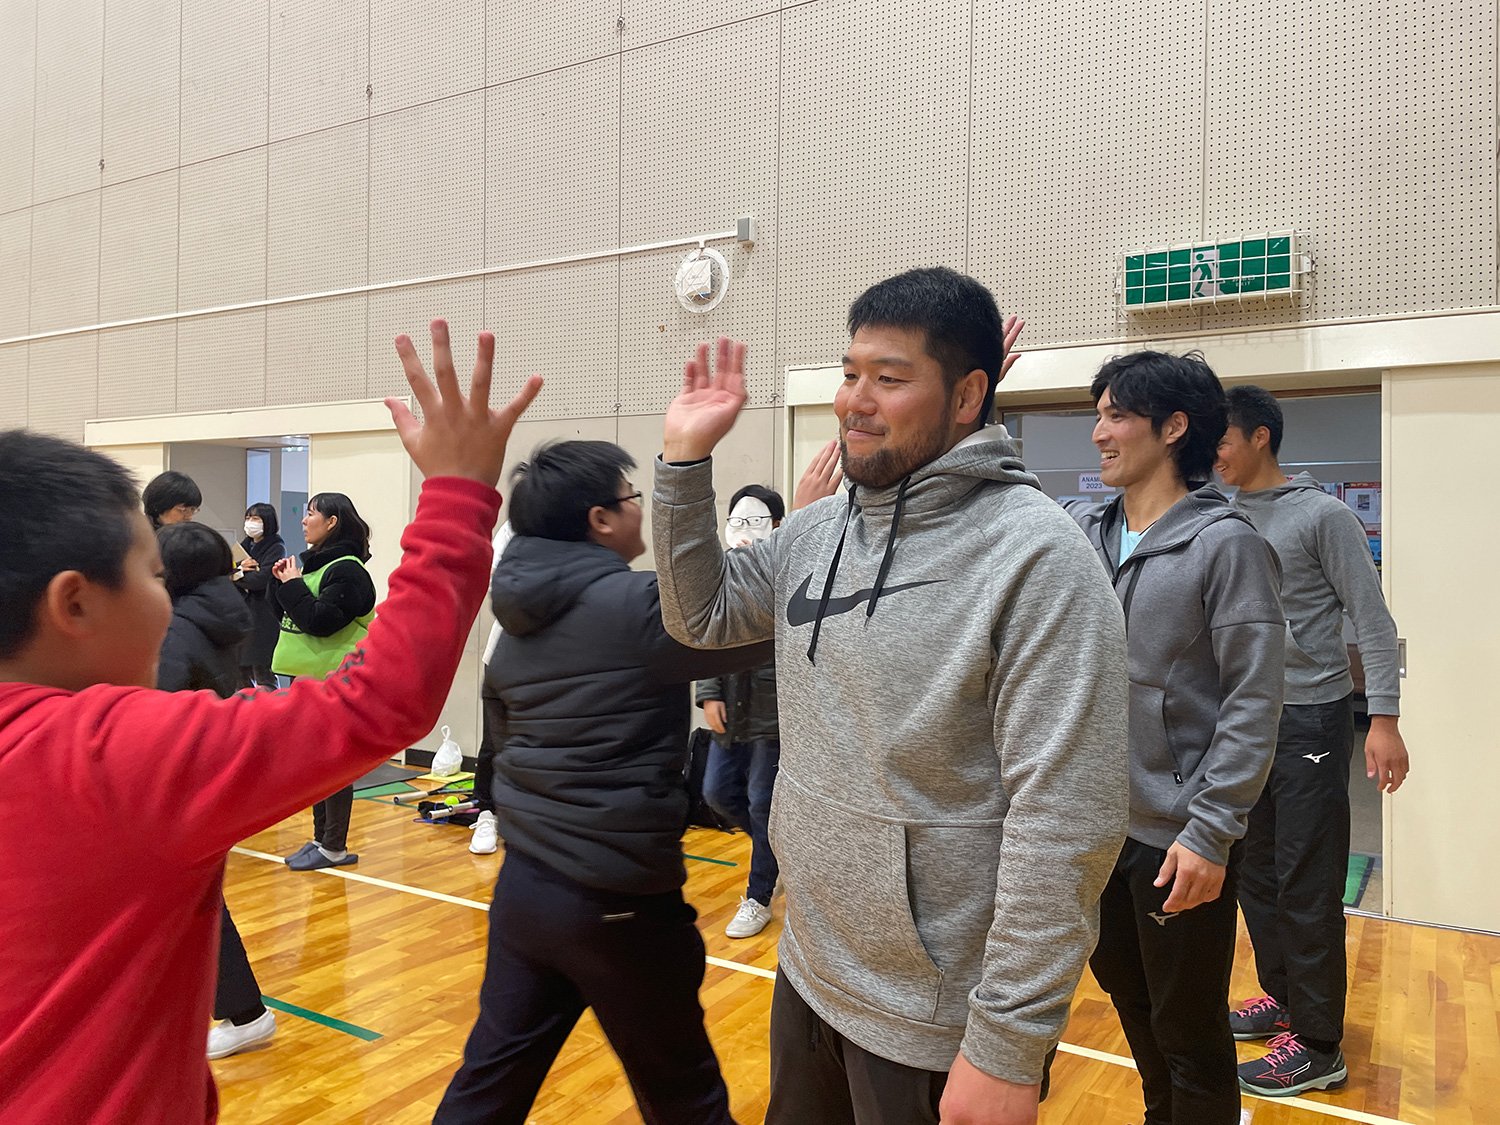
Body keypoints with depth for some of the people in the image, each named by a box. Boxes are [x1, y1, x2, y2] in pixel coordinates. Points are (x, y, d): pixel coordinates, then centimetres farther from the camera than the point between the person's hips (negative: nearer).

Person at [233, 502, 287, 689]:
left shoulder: (276, 548, -4)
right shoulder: (244, 546, 18)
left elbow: (261, 579, -17)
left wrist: (237, 576, -3)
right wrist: (240, 567, -10)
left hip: (263, 619, -7)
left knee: (263, 675, -8)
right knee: (240, 670, 10)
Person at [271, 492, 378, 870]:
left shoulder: (347, 569, -14)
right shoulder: (314, 562, 15)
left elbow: (321, 620, -23)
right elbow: (293, 615, 18)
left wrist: (293, 585, -13)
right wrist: (284, 583, 4)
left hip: (332, 681, -10)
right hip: (305, 674, 10)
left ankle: (334, 847, 6)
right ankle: (321, 837, 26)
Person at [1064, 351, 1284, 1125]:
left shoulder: (1227, 544, -13)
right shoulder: (1080, 531, 3)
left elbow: (1252, 706, -15)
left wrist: (1211, 833, -18)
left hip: (1178, 837, -6)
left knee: (1188, 1030, 9)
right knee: (1127, 996, 24)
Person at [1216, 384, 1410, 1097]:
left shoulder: (1323, 516, -9)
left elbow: (1372, 622, -10)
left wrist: (1384, 719, -16)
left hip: (1310, 719, -6)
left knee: (1306, 885, 0)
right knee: (1256, 872, 15)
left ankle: (1317, 1046, 13)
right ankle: (1281, 996, 33)